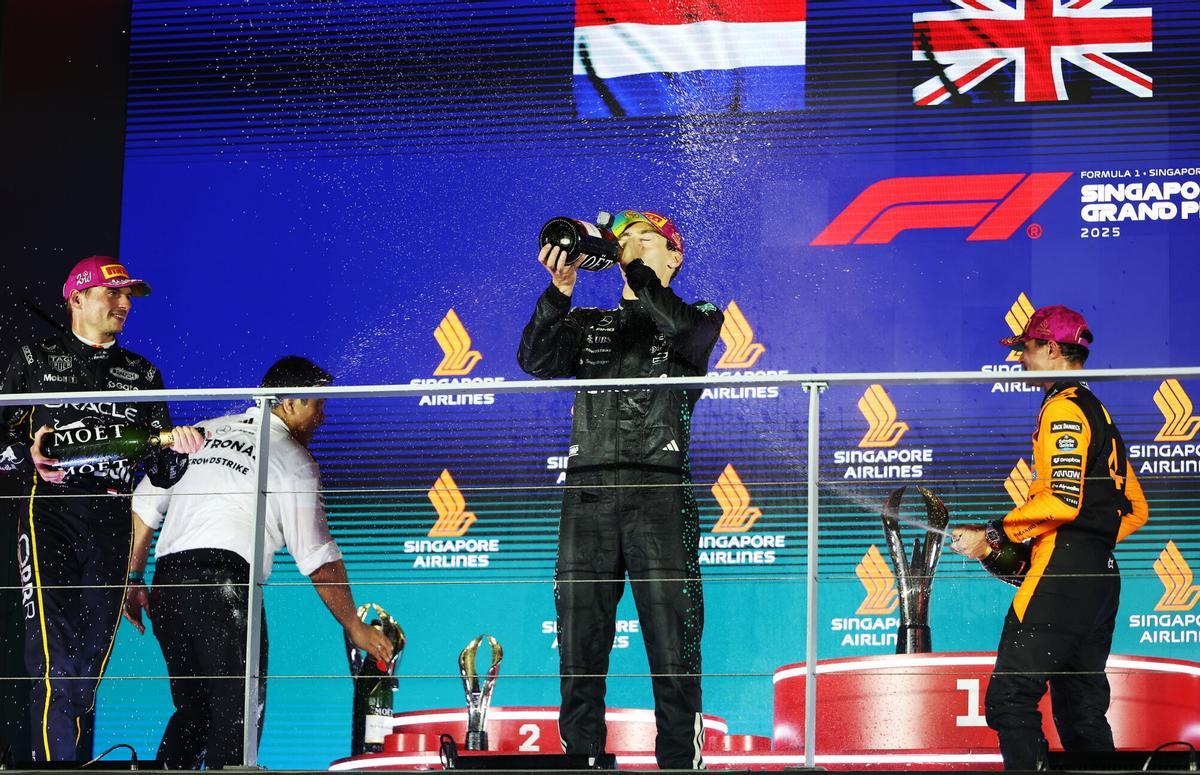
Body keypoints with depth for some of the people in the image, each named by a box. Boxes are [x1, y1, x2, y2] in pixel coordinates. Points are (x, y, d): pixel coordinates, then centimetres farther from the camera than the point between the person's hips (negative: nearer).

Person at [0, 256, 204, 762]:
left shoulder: (142, 375, 20)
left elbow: (161, 473, 16)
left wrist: (177, 450, -5)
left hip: (111, 526, 4)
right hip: (49, 515, -4)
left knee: (90, 663, 2)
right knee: (56, 665, -16)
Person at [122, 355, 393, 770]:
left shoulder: (204, 433, 21)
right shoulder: (293, 459, 5)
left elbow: (145, 503, 19)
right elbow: (318, 558, 3)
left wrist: (134, 578, 24)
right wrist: (355, 627, 11)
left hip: (166, 583, 6)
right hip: (223, 583, -6)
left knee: (192, 710, 17)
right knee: (236, 710, -2)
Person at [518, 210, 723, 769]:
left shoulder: (698, 318, 14)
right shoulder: (589, 323, 21)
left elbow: (689, 335, -11)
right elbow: (536, 361, 2)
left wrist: (632, 266, -13)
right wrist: (559, 290, -13)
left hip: (660, 489, -3)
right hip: (587, 489, 3)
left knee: (673, 654, -8)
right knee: (579, 654, -1)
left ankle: (681, 761, -5)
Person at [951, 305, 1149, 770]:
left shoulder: (1064, 409, -7)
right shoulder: (1099, 413, 22)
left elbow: (1063, 499, -20)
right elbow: (1135, 510, 24)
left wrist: (994, 536, -15)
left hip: (1061, 575, -10)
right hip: (1101, 575, 10)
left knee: (1010, 697, -14)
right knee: (1081, 709, 10)